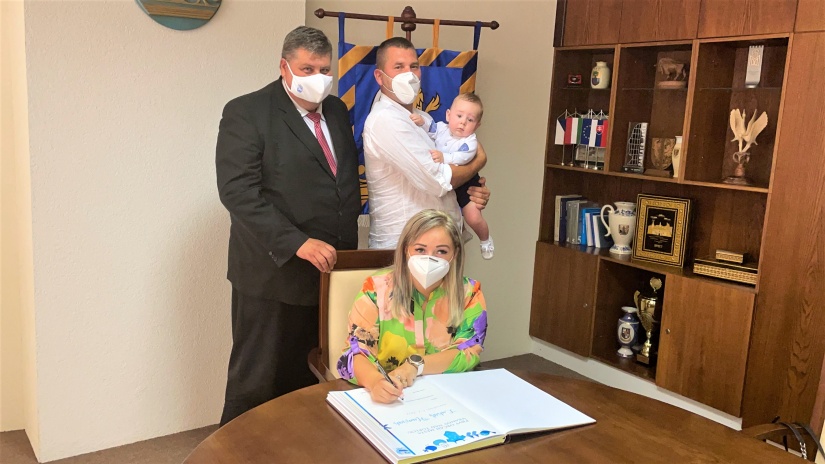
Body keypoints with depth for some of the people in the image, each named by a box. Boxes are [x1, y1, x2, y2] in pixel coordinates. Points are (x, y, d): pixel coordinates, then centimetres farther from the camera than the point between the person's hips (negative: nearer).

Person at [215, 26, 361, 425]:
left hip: (329, 271, 6)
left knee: (307, 382, 12)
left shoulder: (336, 111, 14)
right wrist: (297, 243, -23)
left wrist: (348, 244, 10)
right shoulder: (246, 112, -7)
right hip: (275, 273, -5)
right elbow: (238, 191, -17)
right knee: (256, 383, 5)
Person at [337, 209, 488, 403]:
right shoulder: (377, 288, -6)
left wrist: (416, 365, -22)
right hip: (387, 400, 0)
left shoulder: (469, 294, -1)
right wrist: (375, 381, -32)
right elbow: (356, 352, -11)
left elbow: (469, 352, -7)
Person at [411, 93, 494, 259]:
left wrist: (444, 157, -58)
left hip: (465, 183, -5)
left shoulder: (470, 142, -25)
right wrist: (421, 122, -30)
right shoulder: (441, 128, -9)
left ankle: (485, 240, 21)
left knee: (474, 218, -10)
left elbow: (462, 158, -41)